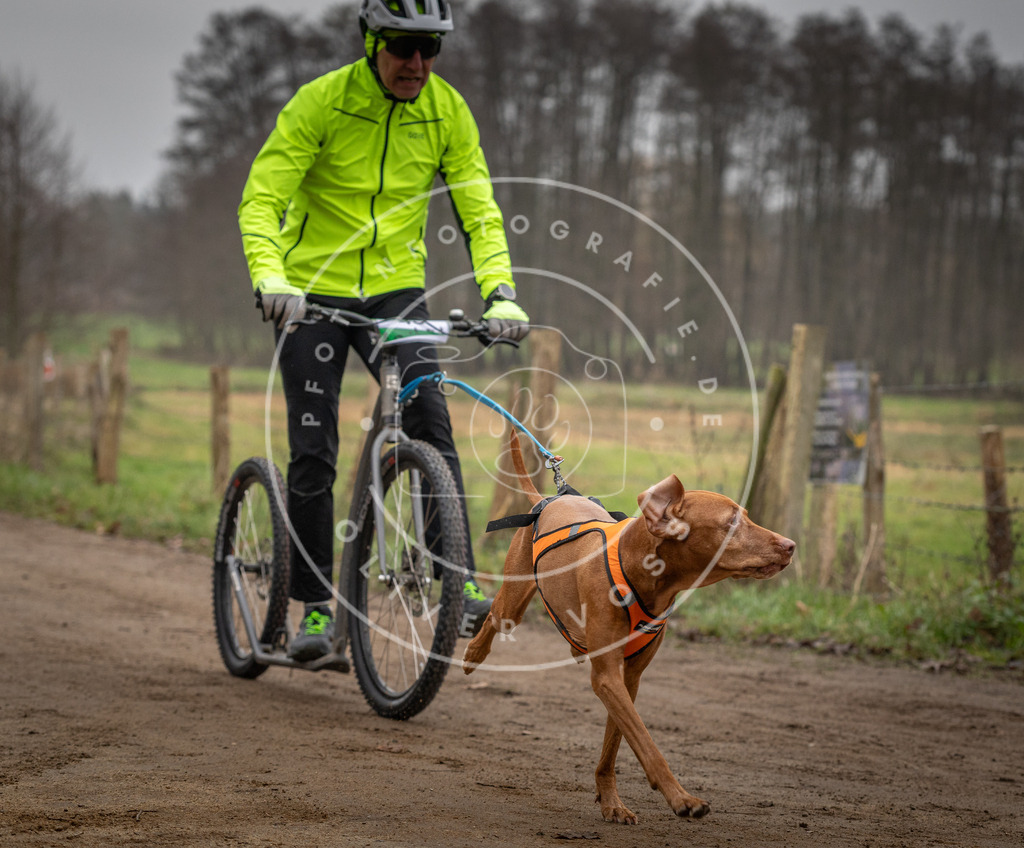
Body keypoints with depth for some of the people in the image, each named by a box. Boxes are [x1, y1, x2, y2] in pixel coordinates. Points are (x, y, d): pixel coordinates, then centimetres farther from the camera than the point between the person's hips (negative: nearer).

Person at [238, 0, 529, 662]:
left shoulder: (448, 111, -6)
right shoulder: (322, 101, -16)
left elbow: (480, 211, -6)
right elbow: (261, 198, -21)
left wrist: (500, 292, -22)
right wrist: (269, 277, -38)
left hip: (396, 290, 2)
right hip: (312, 291, -2)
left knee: (431, 421, -18)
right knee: (314, 450, -4)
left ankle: (459, 585, -16)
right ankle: (316, 607, 6)